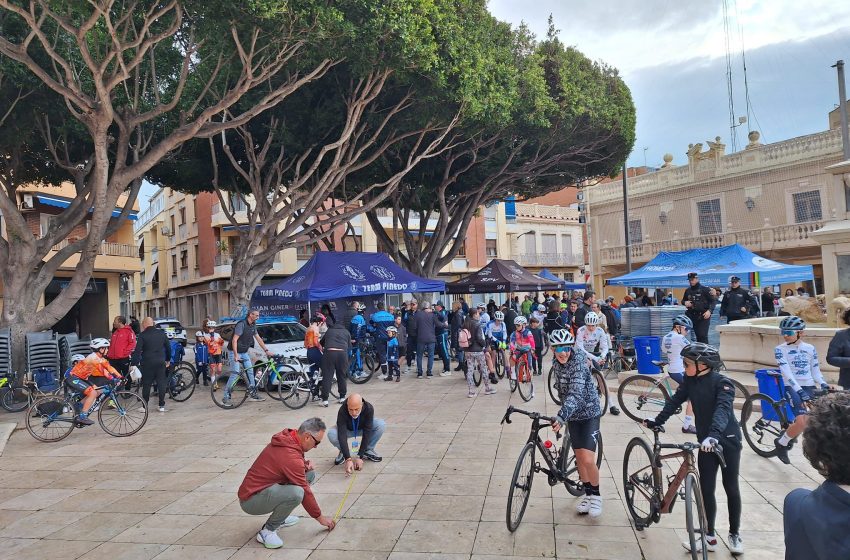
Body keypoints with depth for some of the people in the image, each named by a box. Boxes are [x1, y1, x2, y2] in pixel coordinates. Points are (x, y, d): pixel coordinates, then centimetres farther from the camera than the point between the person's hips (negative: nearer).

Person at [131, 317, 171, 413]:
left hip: (147, 363, -3)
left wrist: (134, 363, -7)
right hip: (160, 362, 3)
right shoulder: (161, 333, 6)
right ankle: (162, 405, 8)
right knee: (161, 383, 7)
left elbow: (137, 351, -11)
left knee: (146, 384, 6)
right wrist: (168, 360, 22)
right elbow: (168, 347, 12)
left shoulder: (142, 335, -7)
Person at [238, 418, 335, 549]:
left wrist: (305, 463, -4)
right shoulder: (291, 456, -27)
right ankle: (267, 531, -11)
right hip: (251, 500, -9)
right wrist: (320, 517, -6)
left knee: (310, 473, 2)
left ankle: (279, 517, 11)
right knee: (296, 493, -35)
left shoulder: (288, 437, -2)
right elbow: (304, 492, -19)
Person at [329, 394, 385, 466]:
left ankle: (368, 451, -5)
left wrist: (359, 457, -35)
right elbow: (342, 436, -40)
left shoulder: (369, 408, -34)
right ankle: (343, 452, -1)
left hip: (363, 428, 1)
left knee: (381, 424, -28)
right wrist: (348, 459, -48)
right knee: (331, 434, -33)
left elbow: (367, 434, -32)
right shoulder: (342, 411, -36)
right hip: (348, 430, -1)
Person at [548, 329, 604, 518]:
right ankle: (587, 494, 28)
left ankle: (596, 495, 11)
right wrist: (564, 416, 16)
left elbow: (576, 393, -38)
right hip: (573, 415, 6)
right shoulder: (556, 365, -4)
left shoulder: (579, 364, -26)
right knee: (579, 458, 11)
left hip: (589, 413, -6)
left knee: (588, 460, -13)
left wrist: (561, 417, -49)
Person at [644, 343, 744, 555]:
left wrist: (713, 434, -48)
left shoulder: (722, 382, -20)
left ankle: (735, 534, 26)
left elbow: (723, 409, -34)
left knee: (731, 488, 9)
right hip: (706, 441, 5)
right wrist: (656, 422, -1)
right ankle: (709, 536, 17)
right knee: (706, 489, 5)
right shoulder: (690, 381, -3)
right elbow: (675, 401, 4)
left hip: (728, 441, -5)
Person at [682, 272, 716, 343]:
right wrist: (685, 302, -1)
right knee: (697, 335, 9)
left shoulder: (705, 289, -3)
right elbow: (683, 300, 24)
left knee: (703, 335, -10)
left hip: (703, 316, -4)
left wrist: (709, 311, -18)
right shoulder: (688, 290, 11)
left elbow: (713, 301, -3)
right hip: (692, 315, 5)